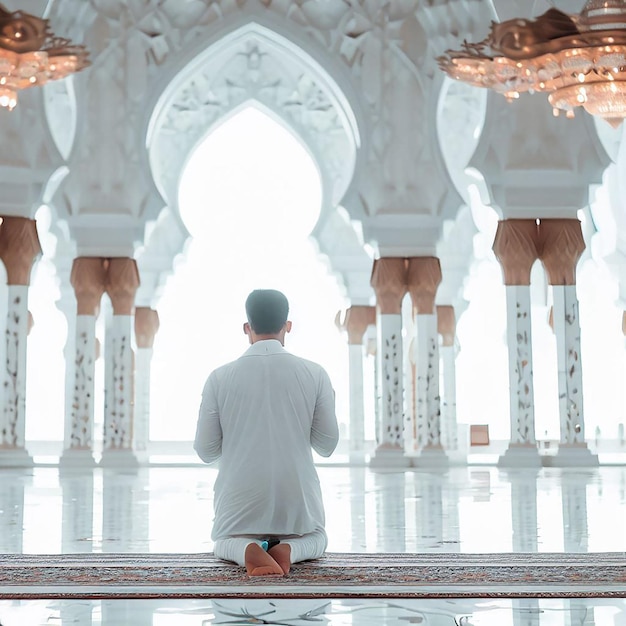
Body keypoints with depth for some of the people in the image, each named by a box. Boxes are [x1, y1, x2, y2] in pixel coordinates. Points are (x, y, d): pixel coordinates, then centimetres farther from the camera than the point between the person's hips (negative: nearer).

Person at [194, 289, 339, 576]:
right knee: (315, 537, 32)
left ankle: (247, 549, -7)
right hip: (297, 495, 0)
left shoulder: (219, 378, -6)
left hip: (240, 496, 0)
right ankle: (289, 549, -5)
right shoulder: (315, 374, -6)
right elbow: (327, 446, 1)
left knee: (225, 542, 31)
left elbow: (206, 451, 0)